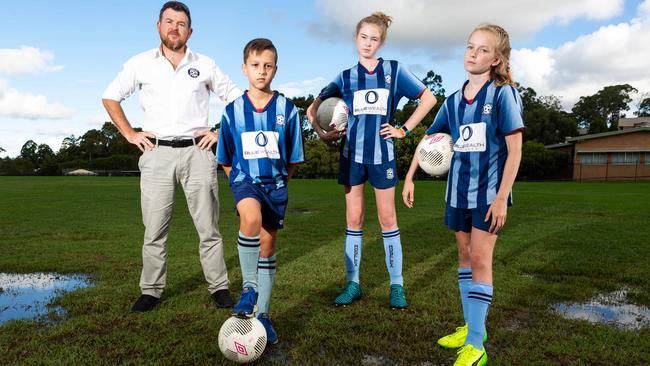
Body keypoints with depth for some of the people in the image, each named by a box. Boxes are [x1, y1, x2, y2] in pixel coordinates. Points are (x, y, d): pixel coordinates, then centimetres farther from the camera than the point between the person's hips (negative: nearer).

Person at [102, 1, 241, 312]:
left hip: (197, 152, 0)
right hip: (157, 153, 1)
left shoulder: (205, 65, 8)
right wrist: (130, 134, 6)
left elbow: (236, 98, 15)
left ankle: (219, 287, 10)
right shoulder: (141, 64, 8)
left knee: (208, 226, 0)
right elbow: (110, 97, 16)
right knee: (154, 229, 2)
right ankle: (151, 290, 14)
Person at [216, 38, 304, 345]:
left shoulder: (287, 109, -1)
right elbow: (226, 159, 9)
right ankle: (249, 288, -16)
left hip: (275, 184, 1)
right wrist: (239, 183, 5)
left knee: (267, 247, 7)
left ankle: (262, 313, 21)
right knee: (251, 217, -34)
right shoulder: (233, 111, 0)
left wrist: (278, 181, 9)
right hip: (244, 179, -1)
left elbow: (293, 159, 7)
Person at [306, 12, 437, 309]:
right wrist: (323, 134, -1)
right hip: (352, 154, 2)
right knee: (354, 220, 5)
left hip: (382, 154, -1)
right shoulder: (346, 77, 7)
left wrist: (405, 130, 0)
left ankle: (397, 285, 13)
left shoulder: (394, 71, 3)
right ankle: (353, 283, 14)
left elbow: (428, 99, 6)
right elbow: (312, 109, 14)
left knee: (387, 219, 2)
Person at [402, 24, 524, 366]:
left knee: (480, 259, -7)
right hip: (458, 189, 6)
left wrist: (502, 197, -17)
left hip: (489, 190, -6)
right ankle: (472, 326, 26)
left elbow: (514, 149, -12)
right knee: (464, 255, 11)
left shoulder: (503, 94, -9)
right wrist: (409, 177, 9)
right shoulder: (454, 100, 6)